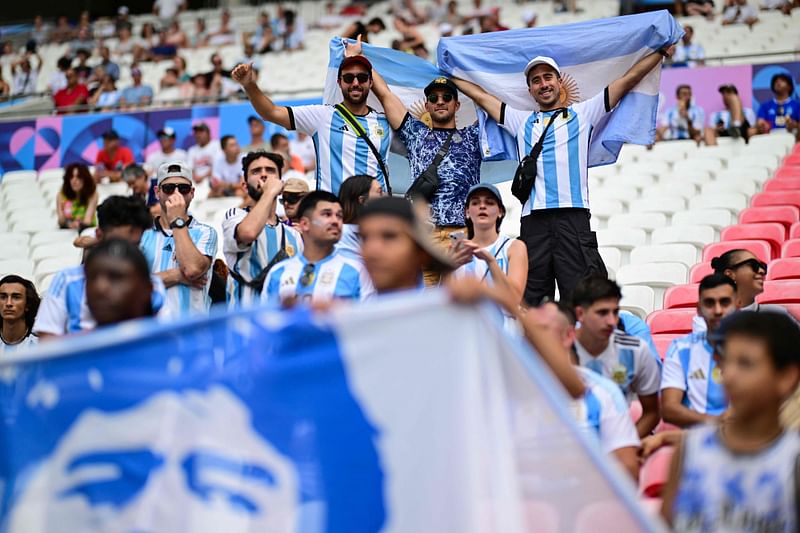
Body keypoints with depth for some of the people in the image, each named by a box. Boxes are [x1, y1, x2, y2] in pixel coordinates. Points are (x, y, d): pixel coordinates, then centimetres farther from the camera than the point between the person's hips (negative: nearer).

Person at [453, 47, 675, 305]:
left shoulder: (582, 114, 17)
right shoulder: (521, 121, 25)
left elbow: (628, 80, 18)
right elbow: (481, 96, 34)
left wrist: (661, 52, 18)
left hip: (573, 218, -2)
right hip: (533, 222, 3)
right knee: (534, 305, 2)